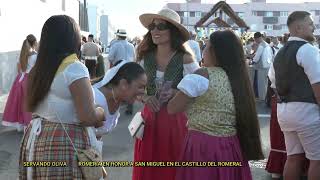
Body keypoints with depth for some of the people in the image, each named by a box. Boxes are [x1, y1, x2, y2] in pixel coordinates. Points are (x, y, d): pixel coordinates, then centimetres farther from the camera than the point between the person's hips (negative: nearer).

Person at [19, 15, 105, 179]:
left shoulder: (38, 68, 5)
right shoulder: (74, 68, -17)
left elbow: (29, 106, 17)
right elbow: (88, 117, -20)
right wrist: (101, 112, 0)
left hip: (36, 139, 7)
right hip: (66, 143, -7)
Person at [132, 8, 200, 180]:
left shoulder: (185, 59, -9)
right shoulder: (145, 57, 1)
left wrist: (176, 93, -22)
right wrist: (145, 98, -11)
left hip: (176, 120, -3)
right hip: (150, 119, 3)